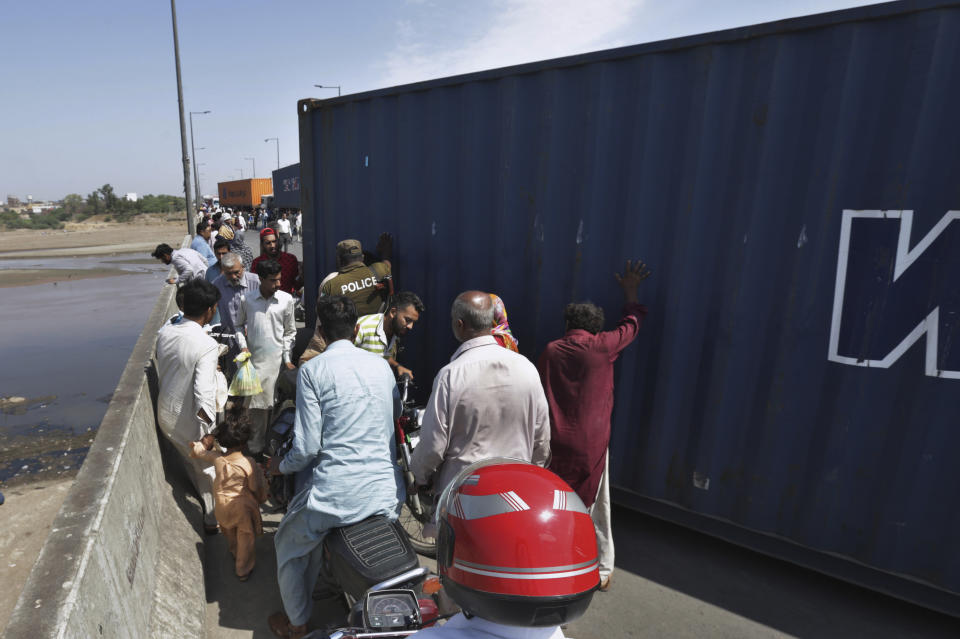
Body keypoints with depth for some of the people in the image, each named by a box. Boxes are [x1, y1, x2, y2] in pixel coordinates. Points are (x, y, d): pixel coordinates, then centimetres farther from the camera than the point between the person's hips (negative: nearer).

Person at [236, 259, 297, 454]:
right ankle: (257, 442, 18)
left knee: (274, 401, 2)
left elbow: (290, 331, 6)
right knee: (256, 402, 4)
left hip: (276, 359, 0)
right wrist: (243, 346, 0)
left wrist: (287, 358, 2)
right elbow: (239, 325, 14)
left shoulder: (286, 299, -1)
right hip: (254, 358, 0)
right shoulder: (247, 299, 0)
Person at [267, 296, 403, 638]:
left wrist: (281, 466, 11)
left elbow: (307, 447, -10)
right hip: (387, 492, 4)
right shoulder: (382, 365, 4)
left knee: (289, 546, 28)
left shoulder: (312, 370, -9)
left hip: (336, 493, -4)